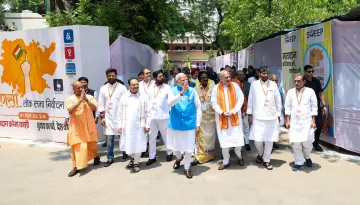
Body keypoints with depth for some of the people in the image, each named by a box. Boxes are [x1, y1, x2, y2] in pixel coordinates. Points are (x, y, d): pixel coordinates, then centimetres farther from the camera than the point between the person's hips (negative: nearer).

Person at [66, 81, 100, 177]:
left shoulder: (89, 97, 2)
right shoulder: (70, 99, -2)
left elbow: (95, 108, -8)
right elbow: (70, 110, -18)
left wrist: (86, 99, -18)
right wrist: (80, 100, -22)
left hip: (88, 126, 2)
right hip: (76, 127, -1)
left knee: (92, 144, 13)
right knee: (76, 146, -3)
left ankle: (96, 156, 41)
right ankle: (76, 166, 4)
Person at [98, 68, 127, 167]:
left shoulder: (122, 88, -2)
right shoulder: (103, 88, 6)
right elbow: (101, 104, 7)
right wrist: (102, 117, 1)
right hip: (108, 117, 2)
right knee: (109, 138, 4)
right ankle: (110, 158, 13)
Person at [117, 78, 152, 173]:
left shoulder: (143, 97, -1)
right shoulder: (124, 97, 4)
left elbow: (148, 112, 0)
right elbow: (120, 112, 7)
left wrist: (147, 125, -5)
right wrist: (119, 125, 3)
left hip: (139, 125, -2)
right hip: (127, 125, 2)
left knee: (138, 145, 3)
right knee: (128, 144, 11)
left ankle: (136, 163, 21)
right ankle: (133, 158, 38)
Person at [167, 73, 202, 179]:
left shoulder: (192, 91, -2)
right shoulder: (173, 91, -3)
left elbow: (198, 108, 2)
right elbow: (170, 103, -23)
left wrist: (198, 124, -1)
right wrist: (182, 93, -34)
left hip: (189, 124, -1)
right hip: (175, 123, 1)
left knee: (188, 147, 4)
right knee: (175, 145, 17)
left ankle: (187, 168, 25)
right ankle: (179, 158, 49)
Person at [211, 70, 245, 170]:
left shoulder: (235, 85, -1)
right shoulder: (216, 88, -1)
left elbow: (241, 99, -3)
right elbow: (214, 103, 0)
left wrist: (233, 111, -12)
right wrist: (222, 112, -12)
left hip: (234, 117, 0)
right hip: (221, 118, 0)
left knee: (237, 137, -1)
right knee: (224, 139, 2)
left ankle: (238, 155, 29)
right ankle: (226, 161, 16)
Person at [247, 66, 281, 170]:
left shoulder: (273, 85, 5)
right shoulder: (254, 84, 2)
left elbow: (278, 100, 9)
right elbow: (250, 100, 5)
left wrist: (278, 114, 7)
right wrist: (250, 114, 1)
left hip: (271, 117, 1)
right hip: (258, 117, -1)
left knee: (269, 140, 3)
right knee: (257, 140, -4)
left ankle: (266, 160, 19)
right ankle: (260, 154, 26)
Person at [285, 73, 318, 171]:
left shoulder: (310, 91, 1)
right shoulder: (290, 92, 6)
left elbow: (314, 107, 2)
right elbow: (288, 107, 8)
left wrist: (313, 121, -3)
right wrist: (287, 121, 3)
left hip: (307, 122, -1)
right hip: (294, 122, 2)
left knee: (307, 142, -5)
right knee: (295, 143, -2)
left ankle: (307, 157, 27)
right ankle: (299, 162, 16)